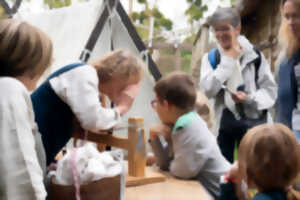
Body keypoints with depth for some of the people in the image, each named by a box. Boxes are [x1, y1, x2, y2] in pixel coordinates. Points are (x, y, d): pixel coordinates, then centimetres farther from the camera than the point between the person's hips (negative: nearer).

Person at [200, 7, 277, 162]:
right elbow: (208, 89, -14)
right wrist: (228, 60, -12)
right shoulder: (210, 58, 2)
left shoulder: (255, 56, -2)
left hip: (253, 122, -1)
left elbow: (270, 91, -3)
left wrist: (250, 98, -22)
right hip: (224, 123, 1)